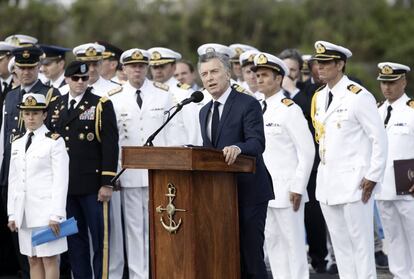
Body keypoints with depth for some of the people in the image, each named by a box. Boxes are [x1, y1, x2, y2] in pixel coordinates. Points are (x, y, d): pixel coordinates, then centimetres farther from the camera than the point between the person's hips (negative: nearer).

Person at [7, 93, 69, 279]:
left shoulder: (54, 142, -5)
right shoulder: (17, 142, 13)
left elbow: (61, 181, -9)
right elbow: (13, 180, 14)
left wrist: (56, 215, -14)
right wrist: (12, 213, 10)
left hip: (46, 210, -6)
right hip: (25, 211, 6)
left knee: (50, 258, -2)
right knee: (33, 259, 8)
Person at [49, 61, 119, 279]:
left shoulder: (102, 105, -1)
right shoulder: (57, 106, 13)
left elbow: (110, 145, -6)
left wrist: (107, 182, -12)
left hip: (92, 185, -4)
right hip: (65, 185, 4)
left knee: (99, 237, -1)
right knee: (74, 238, 9)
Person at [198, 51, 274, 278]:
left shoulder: (248, 105, -8)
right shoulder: (205, 111, 16)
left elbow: (257, 143, -21)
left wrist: (237, 148, -39)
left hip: (248, 191, -7)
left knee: (250, 253, -7)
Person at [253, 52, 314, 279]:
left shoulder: (289, 110, -9)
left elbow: (307, 151, -11)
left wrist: (298, 188, -14)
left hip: (286, 190, -7)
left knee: (293, 243, -1)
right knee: (271, 241, 9)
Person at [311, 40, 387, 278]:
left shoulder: (359, 96, -10)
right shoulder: (319, 98, 12)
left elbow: (379, 138, -10)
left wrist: (373, 177, -13)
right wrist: (324, 169, 12)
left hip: (354, 184, -7)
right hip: (327, 184, 7)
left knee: (361, 245, -3)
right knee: (340, 245, 10)